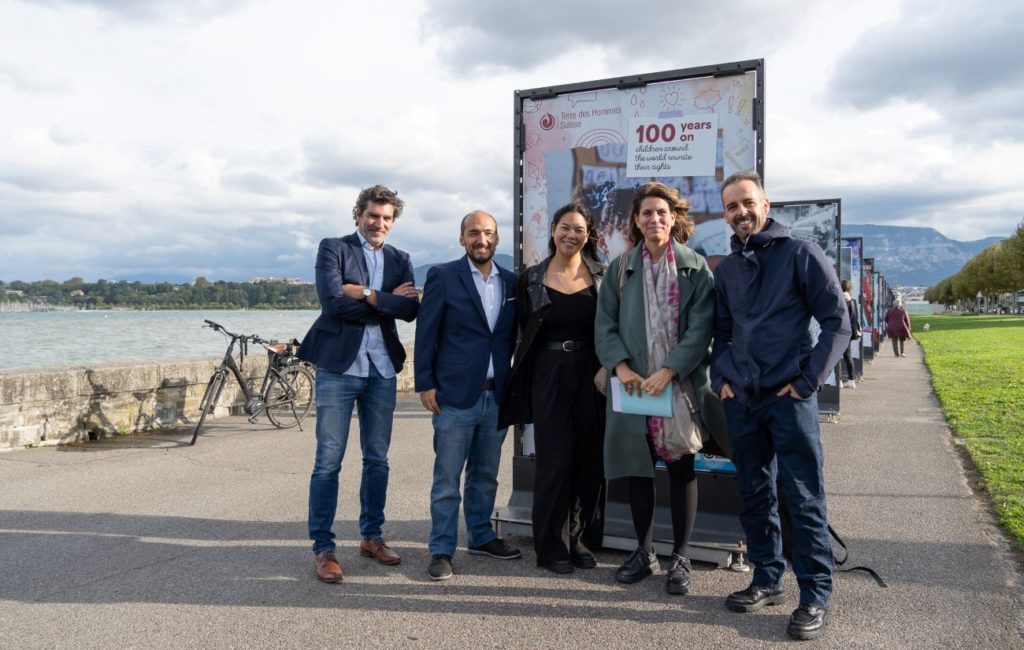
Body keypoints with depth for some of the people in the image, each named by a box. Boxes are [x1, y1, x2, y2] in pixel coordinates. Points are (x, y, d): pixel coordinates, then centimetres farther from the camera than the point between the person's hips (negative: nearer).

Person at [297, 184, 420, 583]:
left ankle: (371, 536, 26)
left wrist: (367, 294, -13)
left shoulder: (399, 260, 13)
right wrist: (388, 300, -9)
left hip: (382, 370, 5)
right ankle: (323, 547, 8)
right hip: (338, 366, -4)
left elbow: (411, 309, -3)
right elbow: (333, 301, -15)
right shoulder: (333, 249, 1)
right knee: (328, 461, -2)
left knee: (377, 459, 12)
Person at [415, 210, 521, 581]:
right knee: (447, 478, 2)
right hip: (455, 395, -4)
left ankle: (481, 537, 32)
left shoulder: (511, 282, 9)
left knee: (486, 475, 16)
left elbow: (514, 337, 13)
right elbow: (426, 334, -4)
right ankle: (441, 551, 14)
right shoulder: (442, 276, -3)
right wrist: (425, 384, -8)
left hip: (497, 396, 5)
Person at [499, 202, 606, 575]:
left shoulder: (602, 277, 4)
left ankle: (580, 539, 22)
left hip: (590, 376, 2)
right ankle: (552, 546, 14)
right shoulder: (531, 279, 2)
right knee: (554, 460, 0)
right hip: (548, 378, -1)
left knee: (589, 460, 7)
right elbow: (526, 333, 6)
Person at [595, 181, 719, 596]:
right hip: (634, 385, 2)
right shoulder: (621, 267, 8)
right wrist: (620, 366, -12)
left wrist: (669, 370, -16)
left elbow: (700, 328, -6)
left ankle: (680, 558, 19)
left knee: (681, 470, 5)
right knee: (637, 469, 9)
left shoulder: (695, 267, 1)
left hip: (681, 386, -2)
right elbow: (605, 324, 4)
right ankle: (644, 552, 26)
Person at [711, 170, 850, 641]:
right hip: (740, 399, 5)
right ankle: (767, 580, 25)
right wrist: (721, 379, 6)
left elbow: (837, 323, -5)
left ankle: (815, 597, 9)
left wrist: (806, 383, -10)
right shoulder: (726, 269, 13)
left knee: (804, 498, -2)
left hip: (789, 397, -5)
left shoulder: (800, 255, -3)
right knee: (755, 493, 12)